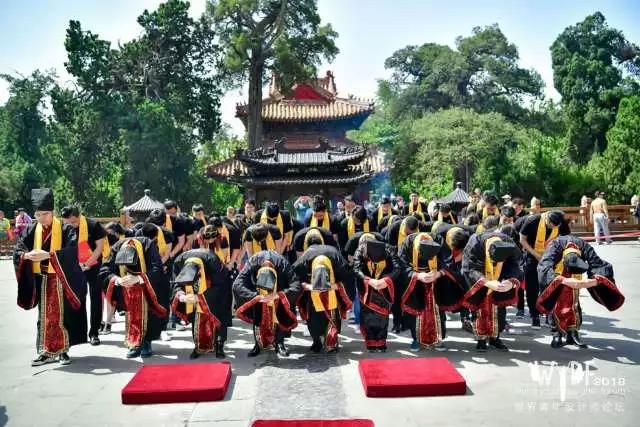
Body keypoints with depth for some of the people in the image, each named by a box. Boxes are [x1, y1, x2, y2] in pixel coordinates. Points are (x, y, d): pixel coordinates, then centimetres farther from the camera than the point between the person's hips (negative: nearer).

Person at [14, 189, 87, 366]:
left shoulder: (65, 229, -9)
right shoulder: (31, 230, 3)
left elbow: (71, 251, -20)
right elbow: (17, 251, -2)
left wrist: (48, 255, -30)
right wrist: (27, 255, -24)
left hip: (61, 279, -4)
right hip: (41, 280, 4)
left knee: (62, 316, 3)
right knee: (44, 317, 10)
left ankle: (62, 350, 14)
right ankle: (46, 351, 18)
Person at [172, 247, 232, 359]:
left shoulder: (212, 261, -42)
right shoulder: (179, 262, -31)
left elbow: (219, 287, -32)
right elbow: (177, 284, -18)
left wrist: (199, 297, -39)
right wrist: (181, 296, -40)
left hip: (216, 284, -3)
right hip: (197, 288, 3)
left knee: (218, 315, -8)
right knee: (196, 316, -2)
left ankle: (219, 346, 1)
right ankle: (198, 346, 9)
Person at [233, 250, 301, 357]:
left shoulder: (283, 265, -40)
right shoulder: (252, 264, -38)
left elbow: (296, 286, -41)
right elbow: (237, 285, -39)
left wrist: (279, 295, -53)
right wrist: (255, 296, -50)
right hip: (257, 288, 1)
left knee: (280, 314, -14)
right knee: (257, 312, -13)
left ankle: (279, 343, -2)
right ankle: (258, 343, -2)